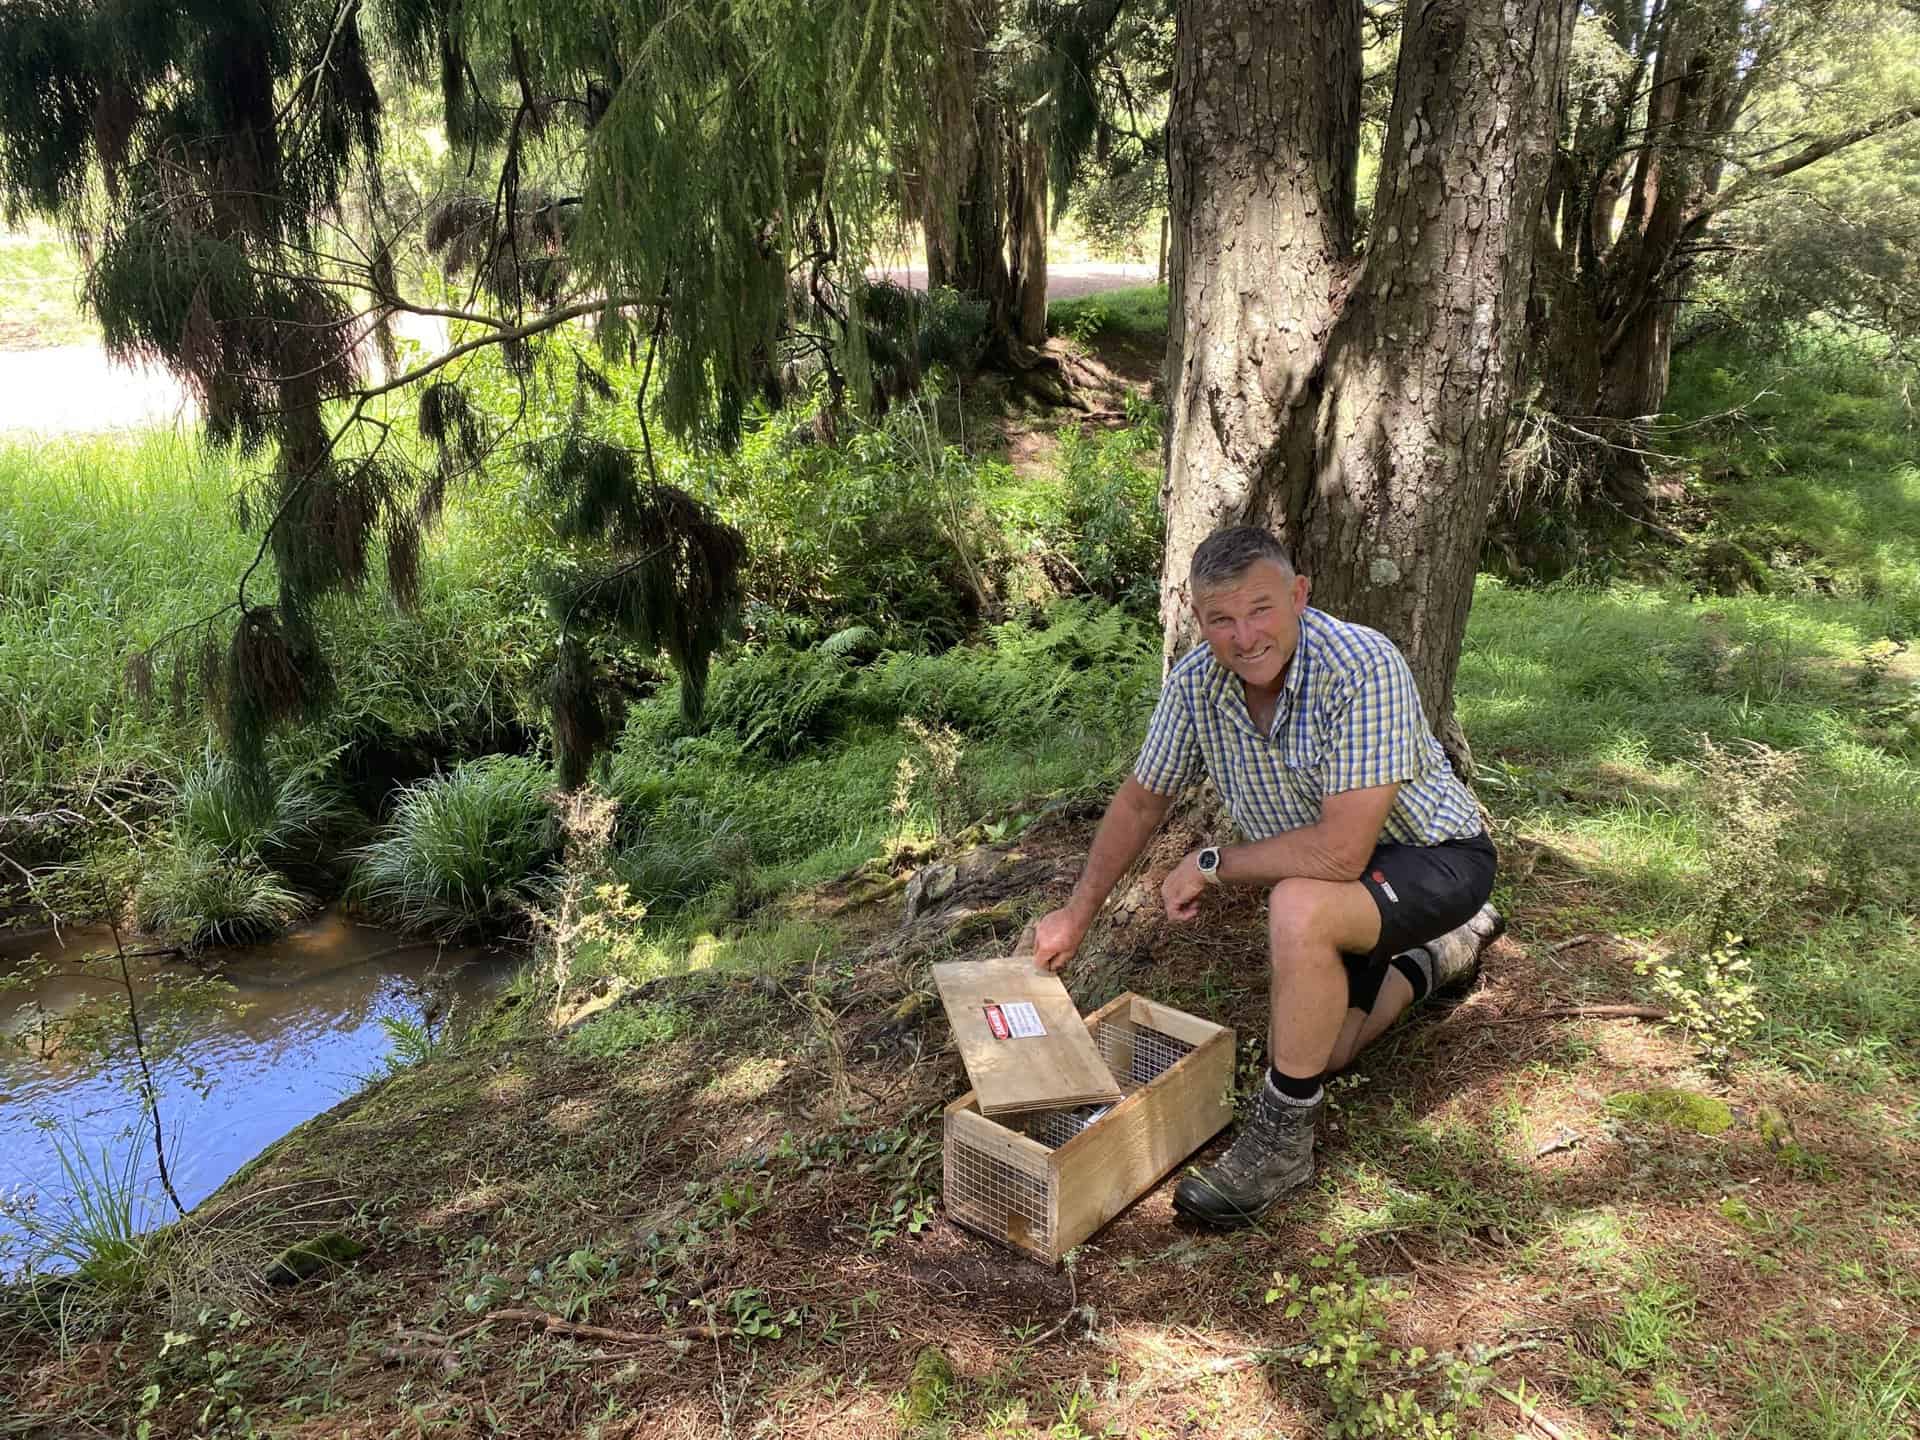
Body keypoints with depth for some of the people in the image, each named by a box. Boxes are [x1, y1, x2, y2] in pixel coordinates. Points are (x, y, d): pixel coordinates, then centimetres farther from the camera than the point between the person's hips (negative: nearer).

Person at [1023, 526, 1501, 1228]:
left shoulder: (1363, 667, -34)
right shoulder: (1194, 682, -14)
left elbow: (1340, 853, -38)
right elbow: (1142, 800, 2)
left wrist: (1212, 865, -24)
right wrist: (1078, 914, 3)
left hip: (1432, 856, -7)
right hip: (1332, 861, 7)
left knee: (1298, 908, -36)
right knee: (1309, 1048, 13)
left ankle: (1283, 1134, -15)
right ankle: (1438, 953, 39)